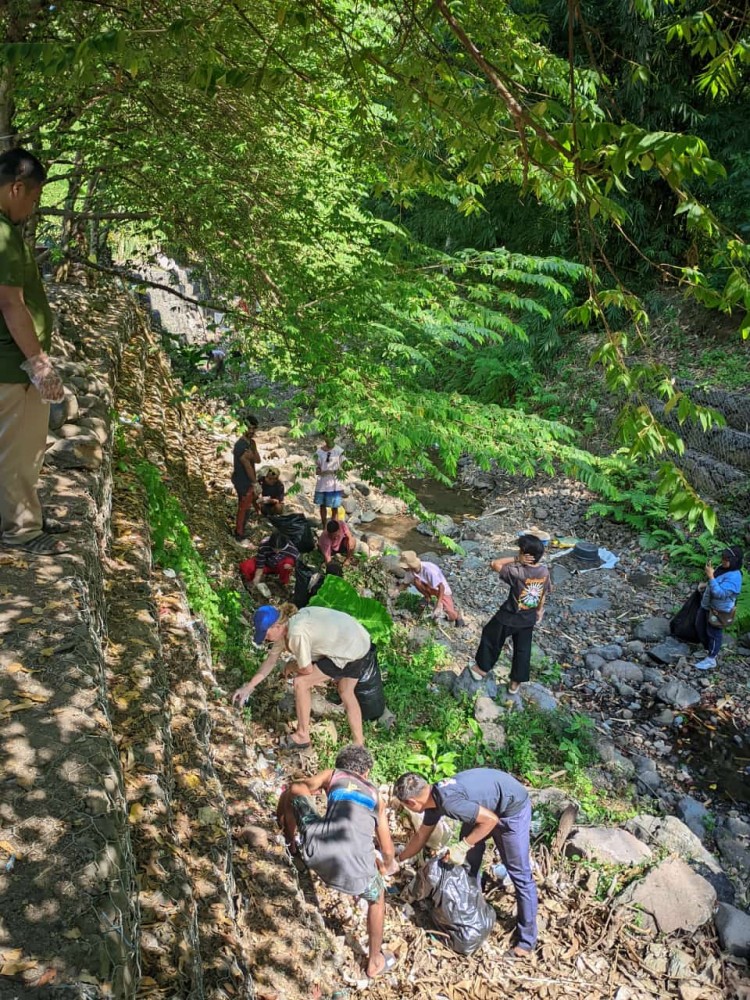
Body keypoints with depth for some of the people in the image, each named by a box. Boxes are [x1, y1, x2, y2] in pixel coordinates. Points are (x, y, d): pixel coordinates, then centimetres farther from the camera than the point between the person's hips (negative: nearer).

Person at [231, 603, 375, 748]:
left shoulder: (296, 633, -26)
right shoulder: (284, 627, 2)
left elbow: (307, 669, -15)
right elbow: (271, 660, 13)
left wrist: (291, 668, 7)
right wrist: (248, 687, 15)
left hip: (351, 653, -10)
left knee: (301, 683, -3)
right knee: (346, 692, 26)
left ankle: (302, 736, 11)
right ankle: (359, 745, 37)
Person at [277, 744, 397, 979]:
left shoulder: (332, 775, 24)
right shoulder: (376, 796, 29)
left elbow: (293, 789, 20)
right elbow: (387, 849, 34)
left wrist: (280, 817, 40)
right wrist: (388, 866, 57)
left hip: (317, 851, -1)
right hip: (355, 868, 1)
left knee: (295, 792, 23)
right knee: (377, 898, 37)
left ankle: (292, 842, 44)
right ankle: (375, 962, 48)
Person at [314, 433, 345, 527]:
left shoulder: (339, 451, -7)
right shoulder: (319, 451, 3)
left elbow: (342, 467, -3)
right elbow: (317, 466, 8)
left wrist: (333, 471, -20)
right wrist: (318, 470, -14)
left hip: (334, 482, -3)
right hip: (322, 482, 3)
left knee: (334, 506, 2)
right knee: (322, 504, 10)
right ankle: (324, 527, 22)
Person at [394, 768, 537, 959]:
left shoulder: (448, 802, -32)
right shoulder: (433, 798, -4)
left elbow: (491, 819, -27)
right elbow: (421, 837, 14)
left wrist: (462, 847, -21)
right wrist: (397, 860, 23)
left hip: (512, 807, -9)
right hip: (486, 805, 9)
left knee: (519, 874, -3)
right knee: (468, 860, 13)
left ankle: (527, 941, 9)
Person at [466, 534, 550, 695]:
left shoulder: (517, 572, -30)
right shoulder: (545, 572, -11)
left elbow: (494, 564, -22)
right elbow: (544, 593, 4)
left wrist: (516, 559, -24)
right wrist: (539, 610, 19)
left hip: (509, 617, -5)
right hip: (529, 619, 5)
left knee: (491, 638, 20)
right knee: (522, 649, 20)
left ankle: (482, 669, 36)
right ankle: (516, 682, 32)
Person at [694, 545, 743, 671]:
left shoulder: (734, 577, -30)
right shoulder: (723, 568, 0)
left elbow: (720, 593, -37)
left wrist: (710, 576, -38)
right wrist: (706, 585, 6)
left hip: (718, 611, -9)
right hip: (707, 605, 9)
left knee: (714, 634, 7)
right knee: (700, 628, 22)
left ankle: (710, 660, 23)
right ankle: (707, 650, 43)